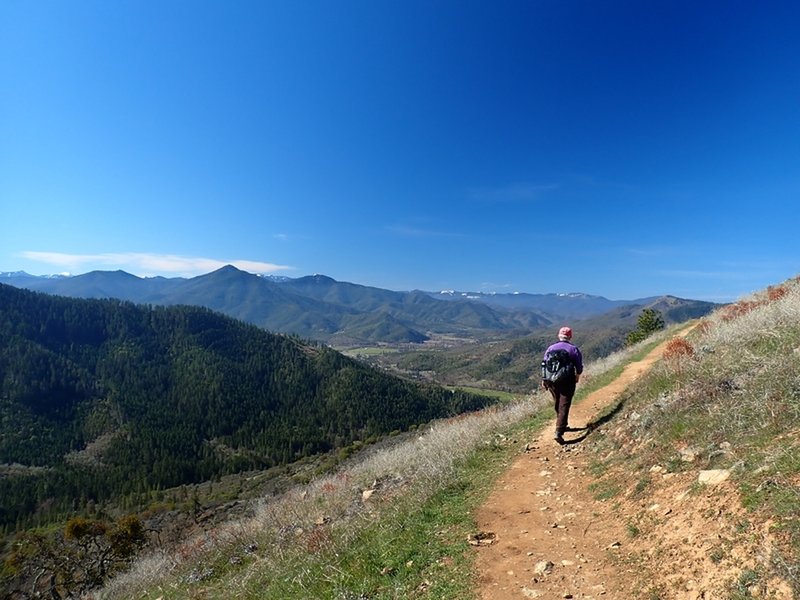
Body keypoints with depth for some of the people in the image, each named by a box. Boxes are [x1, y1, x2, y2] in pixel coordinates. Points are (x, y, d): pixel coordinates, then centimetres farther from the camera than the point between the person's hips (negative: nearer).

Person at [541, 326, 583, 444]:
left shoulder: (551, 348, 4)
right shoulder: (574, 349, -3)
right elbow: (579, 366, -1)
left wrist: (544, 380, 13)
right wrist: (577, 376, 19)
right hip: (567, 381, -3)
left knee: (557, 403, 21)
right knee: (564, 406, -3)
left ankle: (562, 425, 37)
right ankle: (559, 432, -14)